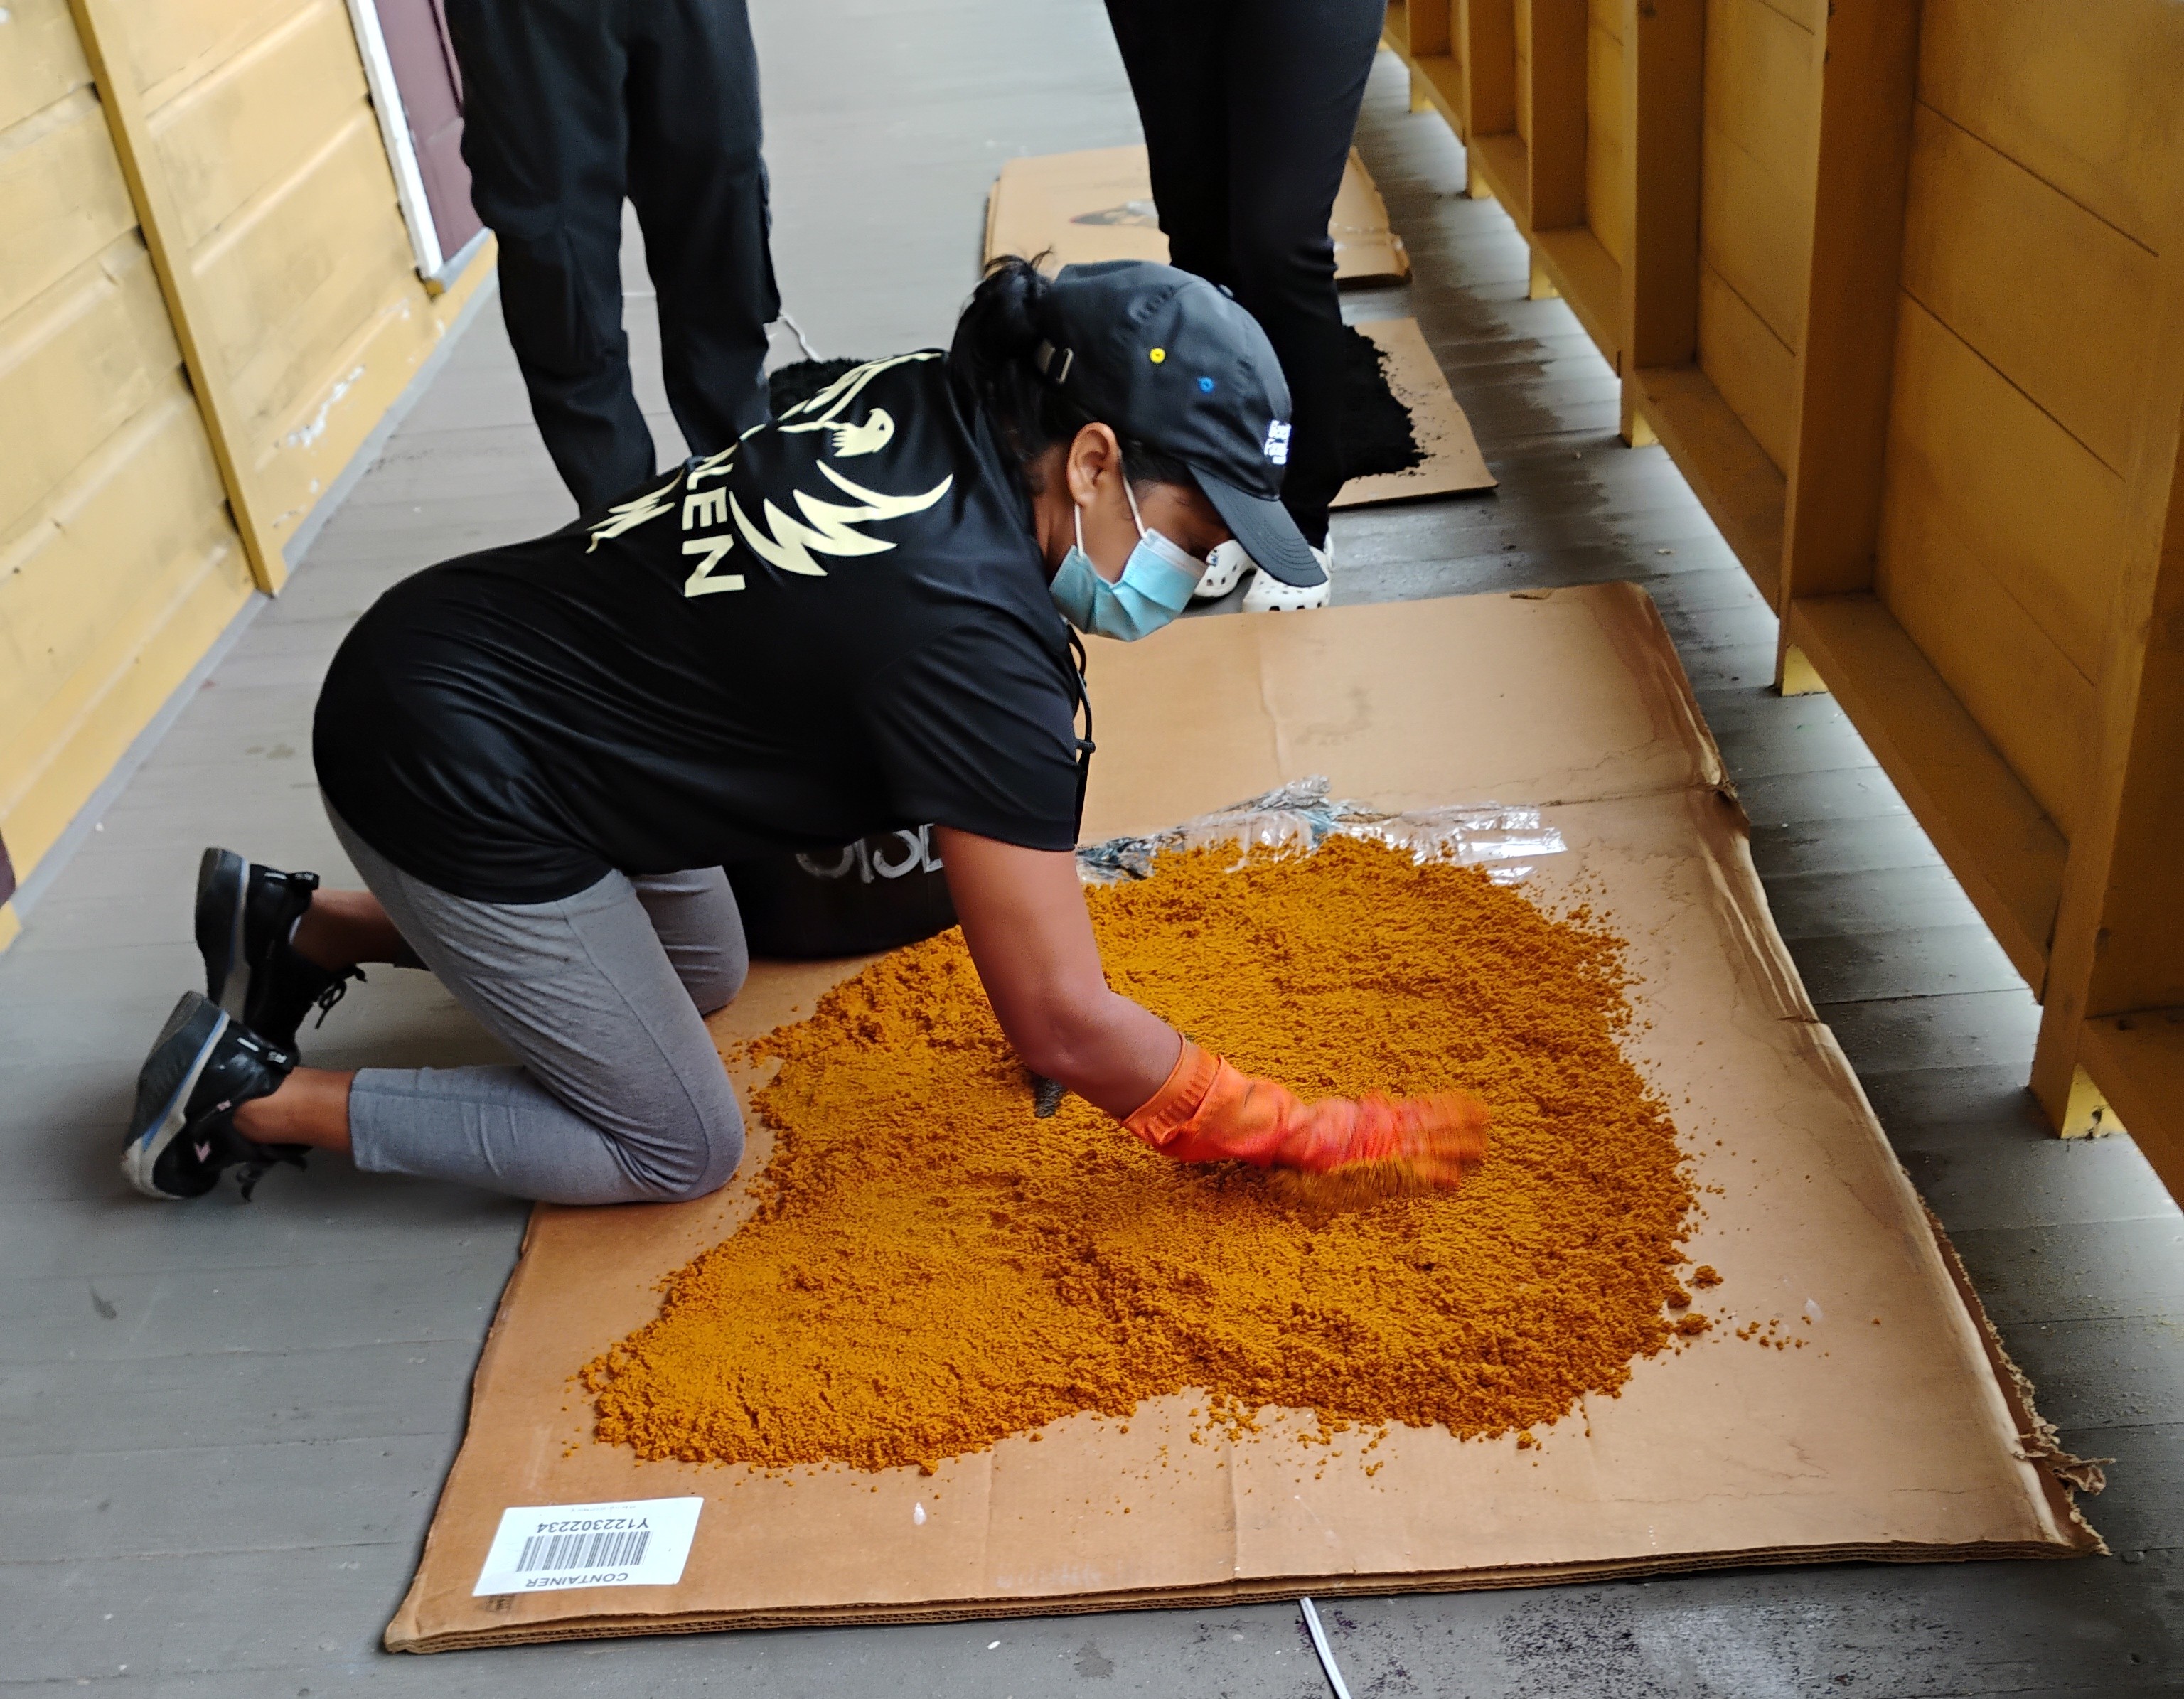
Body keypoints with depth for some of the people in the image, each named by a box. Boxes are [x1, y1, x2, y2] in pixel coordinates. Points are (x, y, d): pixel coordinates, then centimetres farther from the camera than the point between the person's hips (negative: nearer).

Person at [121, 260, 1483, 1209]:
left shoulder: (926, 397, -6)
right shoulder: (975, 639, -30)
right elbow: (1066, 1026, -25)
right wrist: (1318, 1136, -13)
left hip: (453, 651, 9)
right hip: (452, 780, -8)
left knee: (703, 977, 26)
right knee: (681, 1150, 5)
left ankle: (302, 931, 28)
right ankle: (258, 1097, 10)